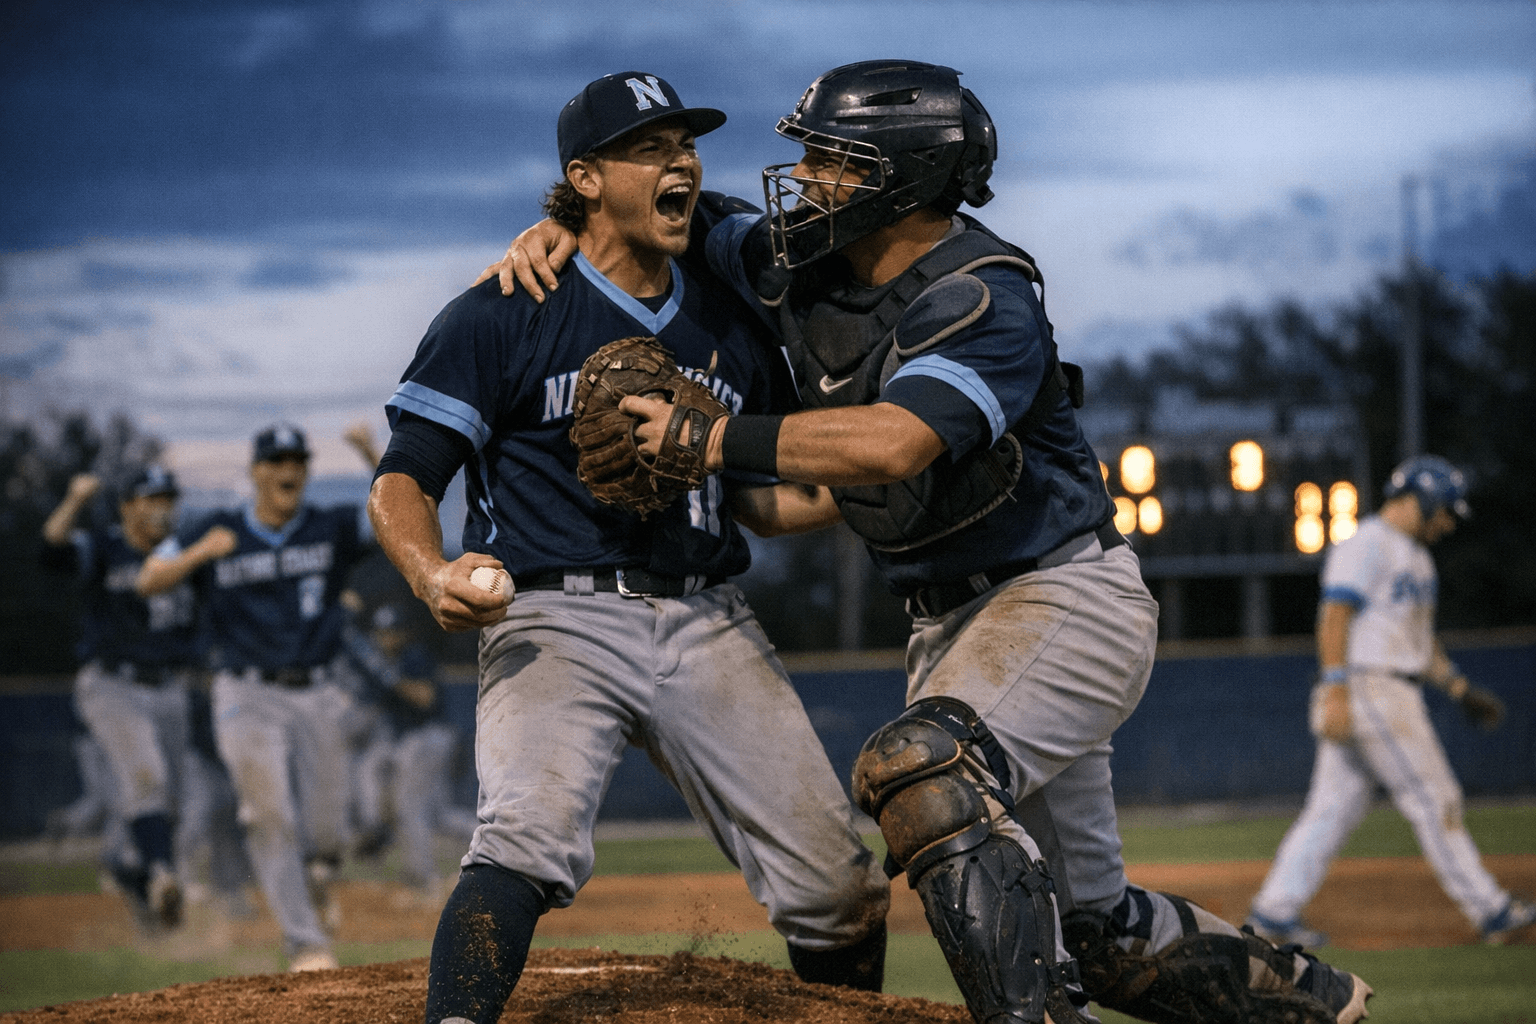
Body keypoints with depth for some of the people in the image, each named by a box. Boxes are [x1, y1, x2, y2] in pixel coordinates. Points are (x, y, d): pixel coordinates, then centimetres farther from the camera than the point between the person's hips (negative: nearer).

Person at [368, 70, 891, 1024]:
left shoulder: (733, 323, 17)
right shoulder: (501, 317, 1)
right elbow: (403, 482, -2)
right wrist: (435, 577, -23)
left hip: (708, 623, 5)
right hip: (558, 619, -4)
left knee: (839, 888, -3)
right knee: (532, 836, -32)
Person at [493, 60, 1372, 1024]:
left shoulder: (983, 300, -23)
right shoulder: (805, 266, 1)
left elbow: (890, 445, -39)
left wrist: (710, 437, -33)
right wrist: (560, 229, -6)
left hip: (1067, 594, -8)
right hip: (953, 618, 9)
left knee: (921, 767, -34)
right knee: (1093, 921, 12)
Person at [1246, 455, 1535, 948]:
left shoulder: (1416, 555, 22)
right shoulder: (1366, 545, -10)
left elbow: (1422, 638, 28)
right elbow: (1334, 615, -18)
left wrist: (1461, 689, 21)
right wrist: (1336, 691, -25)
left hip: (1395, 694, 10)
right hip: (1367, 688, -10)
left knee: (1334, 809, 7)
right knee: (1434, 799, -6)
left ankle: (1273, 911, 6)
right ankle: (1491, 912, -3)